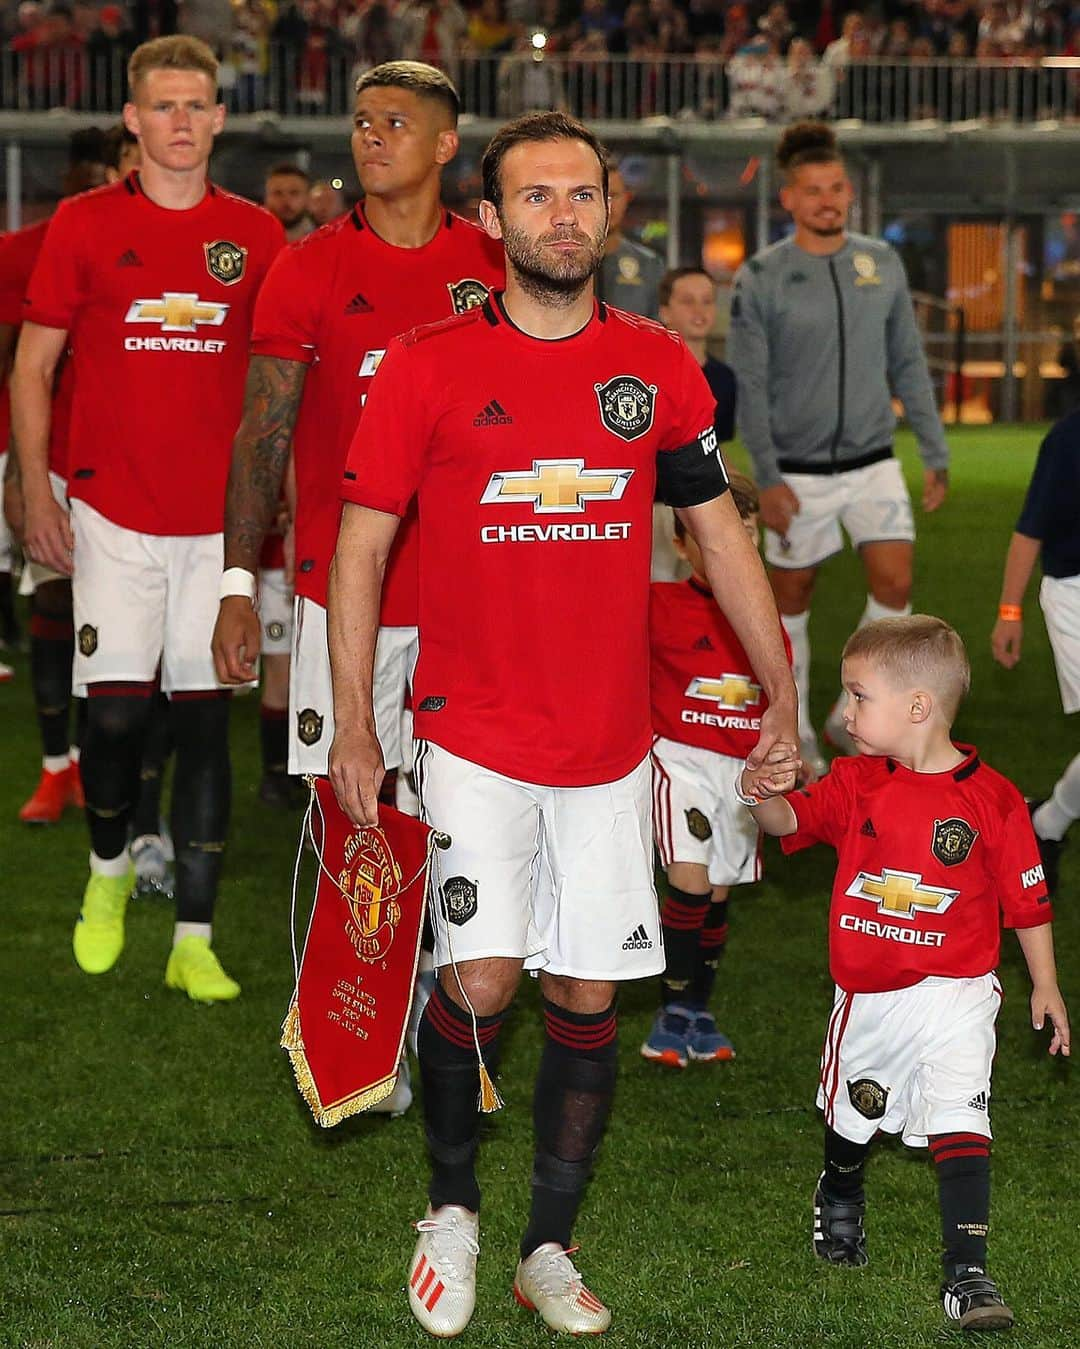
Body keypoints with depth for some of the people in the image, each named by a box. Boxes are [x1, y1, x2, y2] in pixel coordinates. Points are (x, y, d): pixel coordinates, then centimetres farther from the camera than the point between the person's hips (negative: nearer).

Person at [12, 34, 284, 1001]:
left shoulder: (255, 235, 6)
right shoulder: (85, 225, 1)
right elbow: (34, 364, 4)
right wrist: (36, 489, -3)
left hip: (219, 518, 2)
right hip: (113, 512, -1)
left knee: (205, 718, 1)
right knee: (117, 713, -7)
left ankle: (194, 941, 7)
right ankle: (109, 868, 23)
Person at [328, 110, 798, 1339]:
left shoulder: (658, 369, 4)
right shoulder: (429, 366, -5)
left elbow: (720, 534, 13)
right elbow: (360, 543, -1)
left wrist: (782, 700, 12)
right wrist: (351, 726, -5)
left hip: (610, 747, 3)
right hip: (473, 732, -3)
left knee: (585, 997, 5)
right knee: (478, 982, -12)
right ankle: (451, 1209, 12)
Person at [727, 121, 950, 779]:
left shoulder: (883, 264, 4)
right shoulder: (761, 278, -8)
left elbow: (909, 365, 10)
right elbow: (748, 386, -7)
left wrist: (936, 454, 8)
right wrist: (767, 478, -13)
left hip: (872, 463, 3)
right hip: (798, 470, -3)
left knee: (895, 583, -10)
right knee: (792, 598, 7)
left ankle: (850, 718, 6)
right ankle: (795, 731, 23)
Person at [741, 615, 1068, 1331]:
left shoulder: (992, 799, -8)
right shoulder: (856, 784, 1)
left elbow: (1028, 900, -1)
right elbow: (794, 818, -13)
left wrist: (1045, 986, 3)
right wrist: (766, 795, -36)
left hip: (955, 995, -4)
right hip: (868, 995, 4)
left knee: (961, 1127, -17)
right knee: (853, 1114, 22)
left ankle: (967, 1273, -17)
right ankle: (839, 1195, 53)